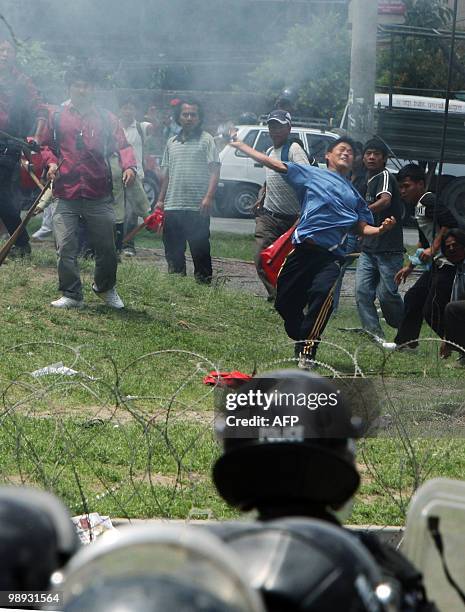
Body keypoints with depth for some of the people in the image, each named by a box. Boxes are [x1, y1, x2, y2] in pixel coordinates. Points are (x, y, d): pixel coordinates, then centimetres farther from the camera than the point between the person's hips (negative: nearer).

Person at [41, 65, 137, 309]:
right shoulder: (57, 116, 10)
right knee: (66, 247, -5)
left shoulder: (106, 118, 9)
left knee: (106, 247, 7)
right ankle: (71, 295, 7)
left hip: (99, 195, 0)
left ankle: (105, 288, 30)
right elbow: (46, 145, 18)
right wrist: (51, 162, -3)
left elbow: (122, 145, 3)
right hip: (66, 194, 0)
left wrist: (129, 166, -17)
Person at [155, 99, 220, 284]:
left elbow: (214, 171, -7)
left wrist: (209, 197, -17)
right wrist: (161, 200, 17)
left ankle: (204, 281, 2)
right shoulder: (172, 142, 17)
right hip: (172, 206, 6)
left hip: (197, 207, -6)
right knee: (173, 249, 10)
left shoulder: (206, 140, -1)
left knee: (200, 248, -4)